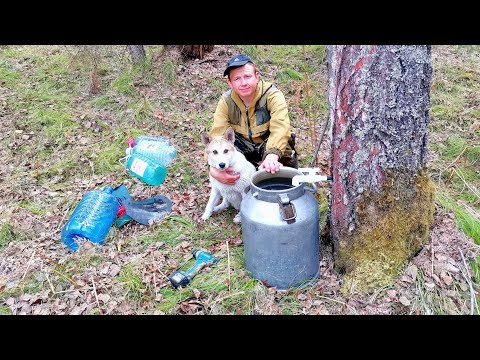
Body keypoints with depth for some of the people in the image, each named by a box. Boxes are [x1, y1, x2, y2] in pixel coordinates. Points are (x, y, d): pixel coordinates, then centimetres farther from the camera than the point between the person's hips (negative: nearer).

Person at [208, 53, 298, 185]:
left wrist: (272, 156, -58)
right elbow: (217, 135, -22)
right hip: (244, 149, 3)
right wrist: (214, 168, -41)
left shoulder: (273, 96, -21)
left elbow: (280, 128, -38)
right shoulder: (226, 102, -11)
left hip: (271, 146, -2)